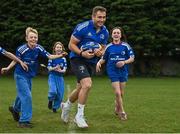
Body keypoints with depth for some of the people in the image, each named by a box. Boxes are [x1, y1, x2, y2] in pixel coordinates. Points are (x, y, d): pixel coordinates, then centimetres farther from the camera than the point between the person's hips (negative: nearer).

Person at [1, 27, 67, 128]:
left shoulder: (38, 48, -11)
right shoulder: (21, 49, -21)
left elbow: (49, 56, -14)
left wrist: (60, 55, -27)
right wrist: (7, 68, -19)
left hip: (29, 76, 6)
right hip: (20, 75, -6)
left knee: (23, 95, 22)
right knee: (26, 96, -16)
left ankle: (15, 109, 52)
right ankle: (24, 120, -9)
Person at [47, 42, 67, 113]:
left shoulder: (63, 59, 4)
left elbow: (64, 70, -1)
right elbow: (49, 68, -7)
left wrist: (61, 70, -23)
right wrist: (54, 68, -26)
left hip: (60, 77, 3)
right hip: (52, 76, -3)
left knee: (60, 94, -1)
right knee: (53, 91, -25)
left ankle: (55, 107, 21)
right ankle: (50, 100, 9)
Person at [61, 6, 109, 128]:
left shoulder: (105, 32, 1)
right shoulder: (82, 27, -17)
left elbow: (103, 49, 14)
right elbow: (71, 45, -12)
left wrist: (100, 52, -10)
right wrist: (82, 53, -28)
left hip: (92, 62, 7)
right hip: (78, 59, -7)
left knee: (81, 89, 17)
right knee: (87, 85, -25)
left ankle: (66, 106, 45)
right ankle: (79, 115, -10)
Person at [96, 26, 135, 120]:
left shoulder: (125, 46, -2)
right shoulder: (108, 47, 1)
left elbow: (132, 58, -2)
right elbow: (103, 59, 10)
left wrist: (124, 62, -19)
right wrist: (99, 63, -10)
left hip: (123, 71, 1)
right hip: (112, 71, -1)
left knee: (121, 93, 10)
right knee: (117, 93, -11)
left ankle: (117, 109, 34)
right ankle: (122, 112, 3)